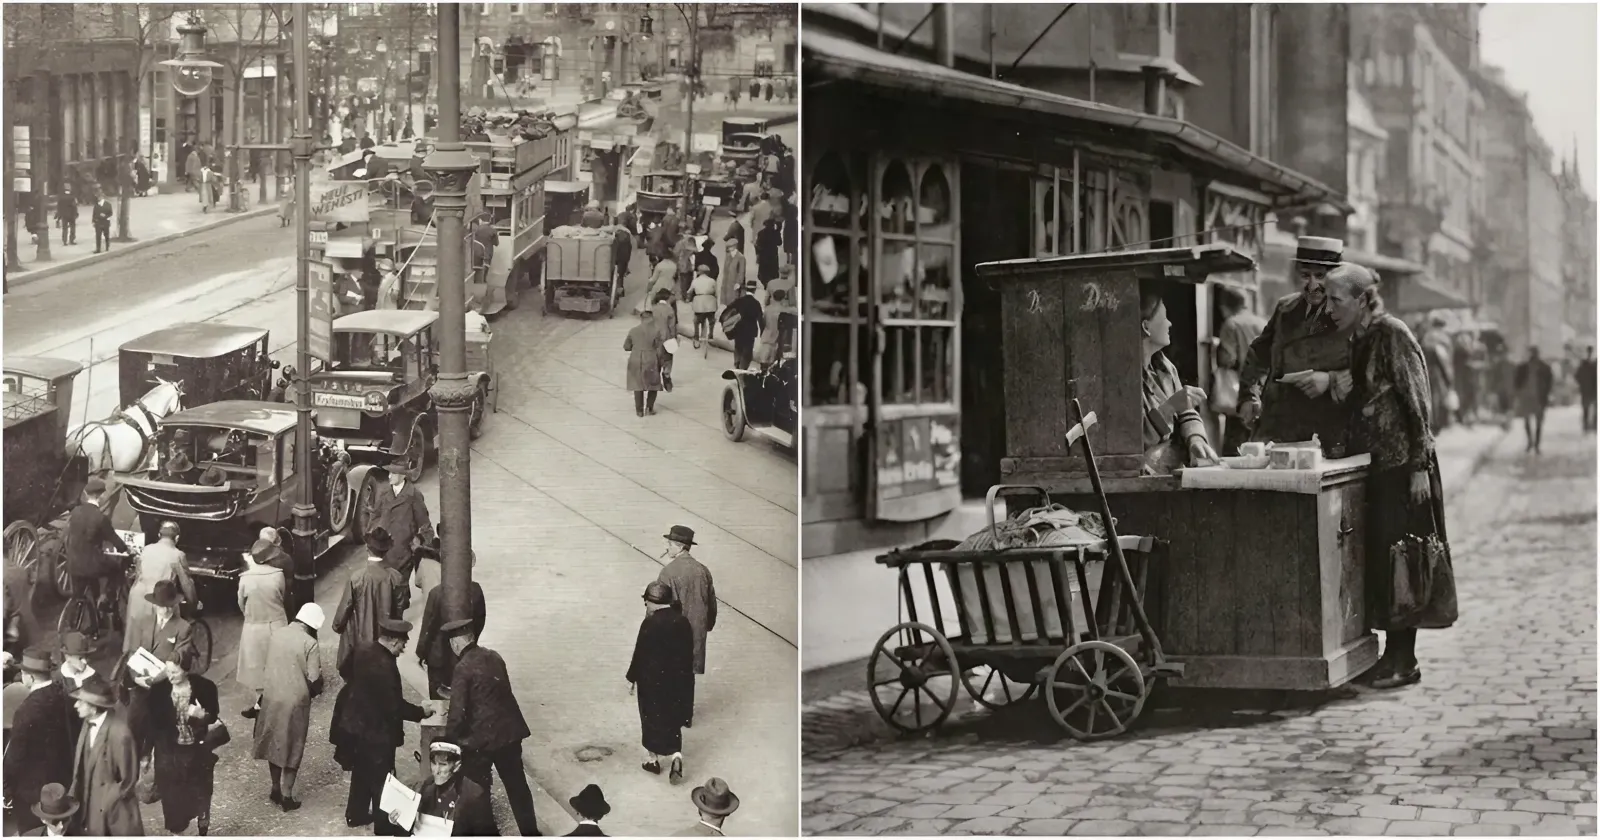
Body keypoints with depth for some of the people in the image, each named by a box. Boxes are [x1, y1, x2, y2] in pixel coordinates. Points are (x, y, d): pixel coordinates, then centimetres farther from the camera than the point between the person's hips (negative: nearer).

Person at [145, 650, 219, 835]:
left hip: (197, 751, 0)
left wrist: (202, 715, -24)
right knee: (172, 795, 9)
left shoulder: (204, 687, -14)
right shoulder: (159, 691, -14)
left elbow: (213, 717, -1)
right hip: (169, 753, 0)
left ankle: (203, 830, 35)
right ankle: (176, 830, 27)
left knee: (199, 792, 15)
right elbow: (152, 723, -5)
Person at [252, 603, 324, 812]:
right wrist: (313, 692, 4)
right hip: (295, 701, -5)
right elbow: (314, 681, -17)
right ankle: (287, 796, 13)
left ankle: (276, 789, 29)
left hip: (271, 697, 5)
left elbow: (270, 664, 9)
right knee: (292, 748, 9)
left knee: (274, 743, 19)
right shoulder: (309, 643, -17)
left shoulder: (277, 633, -1)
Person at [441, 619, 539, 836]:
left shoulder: (464, 668, -16)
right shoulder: (494, 657, 4)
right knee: (517, 784, 18)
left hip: (481, 738, -7)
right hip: (510, 732, 7)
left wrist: (448, 742, -6)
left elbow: (458, 713, -18)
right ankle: (530, 832, 26)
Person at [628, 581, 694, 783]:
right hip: (678, 681, 4)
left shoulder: (650, 624, -19)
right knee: (672, 720, 18)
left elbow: (639, 654, -15)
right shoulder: (683, 622, -4)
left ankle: (653, 759, 28)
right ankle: (676, 755, 0)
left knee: (652, 719, 15)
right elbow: (689, 654, 3)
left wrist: (631, 679, -2)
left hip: (653, 681, -4)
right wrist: (684, 678, 15)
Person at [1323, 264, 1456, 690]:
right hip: (1375, 464, 8)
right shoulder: (1361, 341, 13)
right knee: (1379, 556, 7)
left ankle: (1402, 660, -1)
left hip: (1402, 465, -8)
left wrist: (1420, 467, -17)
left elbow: (1417, 403, -14)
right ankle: (1395, 652, 12)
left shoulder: (1392, 335, -12)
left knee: (1397, 555, -5)